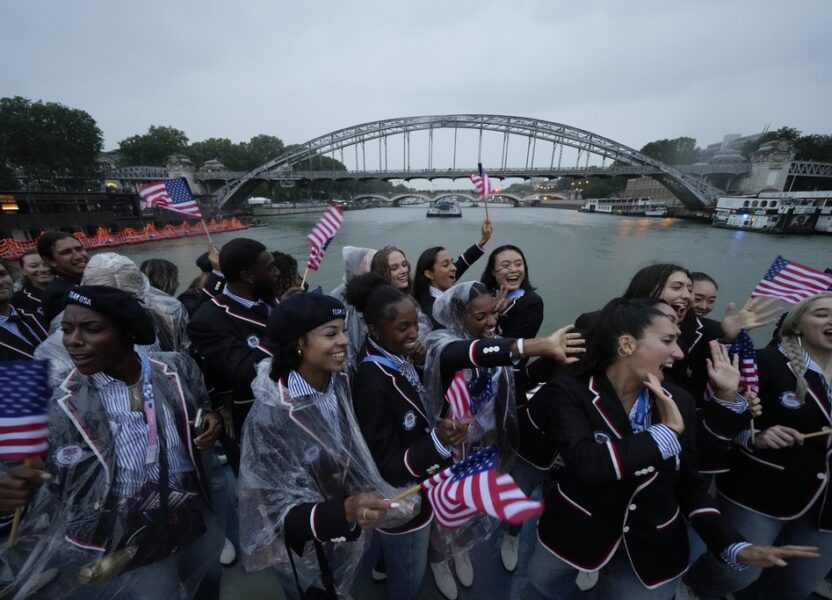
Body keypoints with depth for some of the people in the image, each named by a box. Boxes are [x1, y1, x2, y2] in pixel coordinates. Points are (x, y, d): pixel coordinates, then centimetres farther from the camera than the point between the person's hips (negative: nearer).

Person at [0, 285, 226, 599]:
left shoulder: (177, 368, -13)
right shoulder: (64, 404, -14)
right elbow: (60, 491, -7)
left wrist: (212, 421, -18)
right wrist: (27, 492, -27)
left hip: (199, 514, 2)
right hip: (126, 542, -2)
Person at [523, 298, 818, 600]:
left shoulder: (679, 400, -7)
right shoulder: (568, 392, -22)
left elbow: (689, 482, 3)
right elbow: (586, 465, -36)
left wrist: (733, 545, -11)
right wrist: (667, 432, -26)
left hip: (652, 552, 3)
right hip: (575, 538, -2)